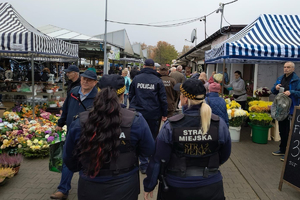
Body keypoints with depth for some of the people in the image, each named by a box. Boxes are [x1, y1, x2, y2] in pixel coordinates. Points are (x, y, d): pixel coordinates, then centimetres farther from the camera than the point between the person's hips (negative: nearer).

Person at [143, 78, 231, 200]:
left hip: (175, 189, 0)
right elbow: (224, 155, 2)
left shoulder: (170, 126, -18)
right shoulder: (219, 124, -12)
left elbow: (157, 160, -12)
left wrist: (149, 185, 2)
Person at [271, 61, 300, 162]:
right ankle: (282, 150, 30)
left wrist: (291, 92, -28)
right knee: (282, 131, 17)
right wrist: (275, 88, -6)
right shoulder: (280, 79, 12)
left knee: (289, 133, -4)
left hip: (291, 110, -7)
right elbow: (273, 91, 15)